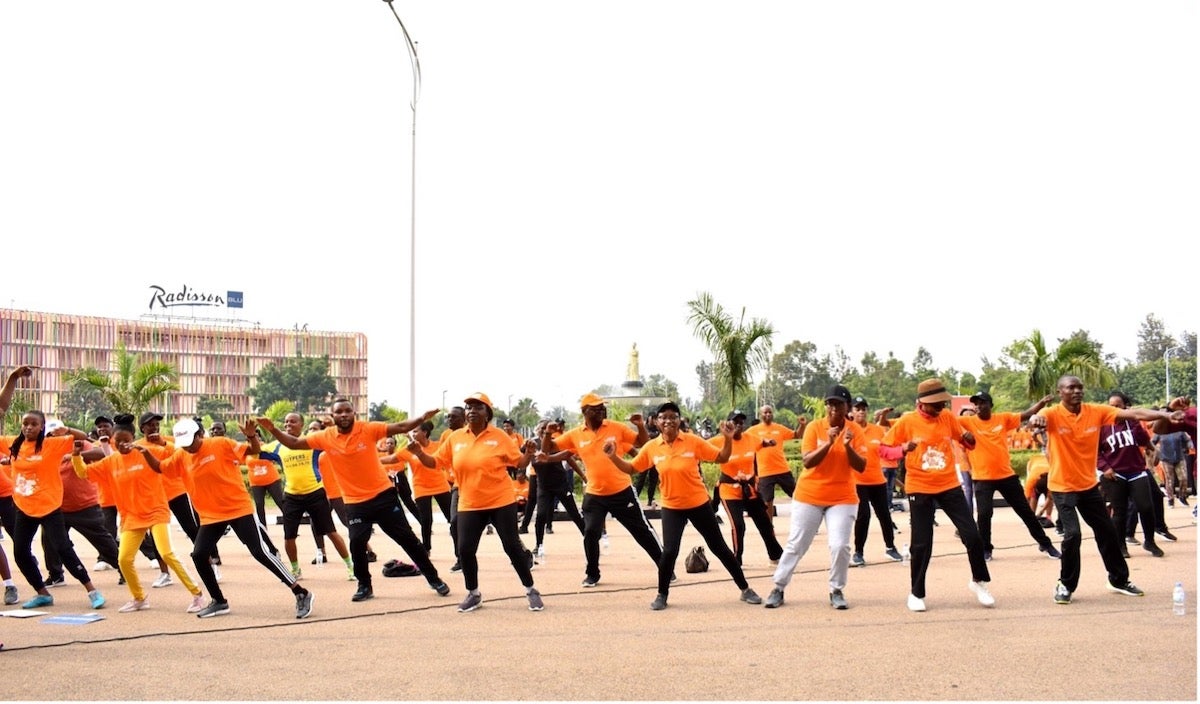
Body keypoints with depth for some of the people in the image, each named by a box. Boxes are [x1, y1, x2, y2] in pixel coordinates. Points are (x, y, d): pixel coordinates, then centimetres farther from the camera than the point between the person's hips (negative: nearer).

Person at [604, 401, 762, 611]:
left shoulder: (693, 442, -11)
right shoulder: (651, 447, -6)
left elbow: (722, 458, -5)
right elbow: (631, 468, 4)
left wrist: (728, 439, -22)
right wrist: (613, 456, -11)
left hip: (699, 504, 0)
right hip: (671, 507, 0)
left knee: (719, 547, 8)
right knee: (669, 551, -14)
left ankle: (745, 589, 22)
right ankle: (662, 595, 9)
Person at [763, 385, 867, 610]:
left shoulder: (855, 431, -4)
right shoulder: (814, 427, -8)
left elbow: (861, 467, -10)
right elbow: (807, 462, -16)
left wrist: (848, 447, -26)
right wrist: (828, 443, -28)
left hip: (842, 498, 0)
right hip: (809, 496, 0)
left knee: (840, 545, -11)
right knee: (795, 545, 4)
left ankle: (836, 591, 7)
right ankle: (778, 589, 14)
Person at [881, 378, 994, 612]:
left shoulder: (948, 417, 1)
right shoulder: (907, 422, -9)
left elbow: (966, 441, 12)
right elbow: (883, 449, -5)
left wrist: (969, 438, -13)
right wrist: (904, 448, -25)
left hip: (949, 486, 3)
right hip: (919, 489, -3)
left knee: (972, 535, 0)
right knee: (921, 544, -1)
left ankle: (979, 581, 21)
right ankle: (916, 594, 15)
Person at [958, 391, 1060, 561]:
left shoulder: (1003, 418, 1)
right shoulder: (968, 422, -4)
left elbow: (1026, 415, 0)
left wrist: (1042, 403, -16)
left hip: (1006, 475, 1)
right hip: (983, 478, -1)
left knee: (1025, 511, 10)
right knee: (983, 514, -12)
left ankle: (1045, 544, 22)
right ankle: (985, 549, 7)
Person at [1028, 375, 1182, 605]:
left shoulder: (1095, 412, -5)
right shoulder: (1052, 414, -15)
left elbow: (1133, 414, -11)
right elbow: (1038, 418, -37)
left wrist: (1166, 415, -23)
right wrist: (1036, 420, -63)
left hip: (1089, 485, 5)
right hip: (1063, 487, -5)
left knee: (1108, 532, 14)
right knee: (1072, 534, -17)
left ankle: (1119, 580, 33)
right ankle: (1065, 585, 3)